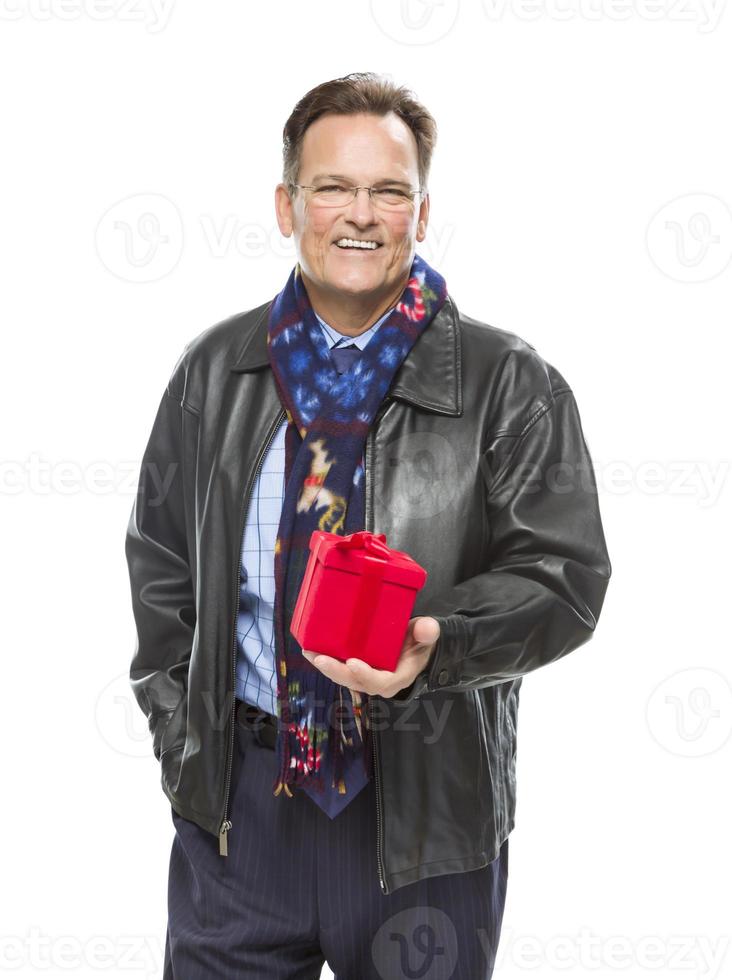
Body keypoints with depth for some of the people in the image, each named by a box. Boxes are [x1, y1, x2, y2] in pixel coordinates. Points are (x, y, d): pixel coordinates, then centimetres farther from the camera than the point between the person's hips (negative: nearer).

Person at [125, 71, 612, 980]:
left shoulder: (508, 384, -5)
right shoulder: (214, 369, 4)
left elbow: (565, 575, -7)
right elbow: (160, 562, 12)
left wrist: (438, 646, -25)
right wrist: (178, 732, 5)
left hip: (426, 806, -2)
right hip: (237, 793, 3)